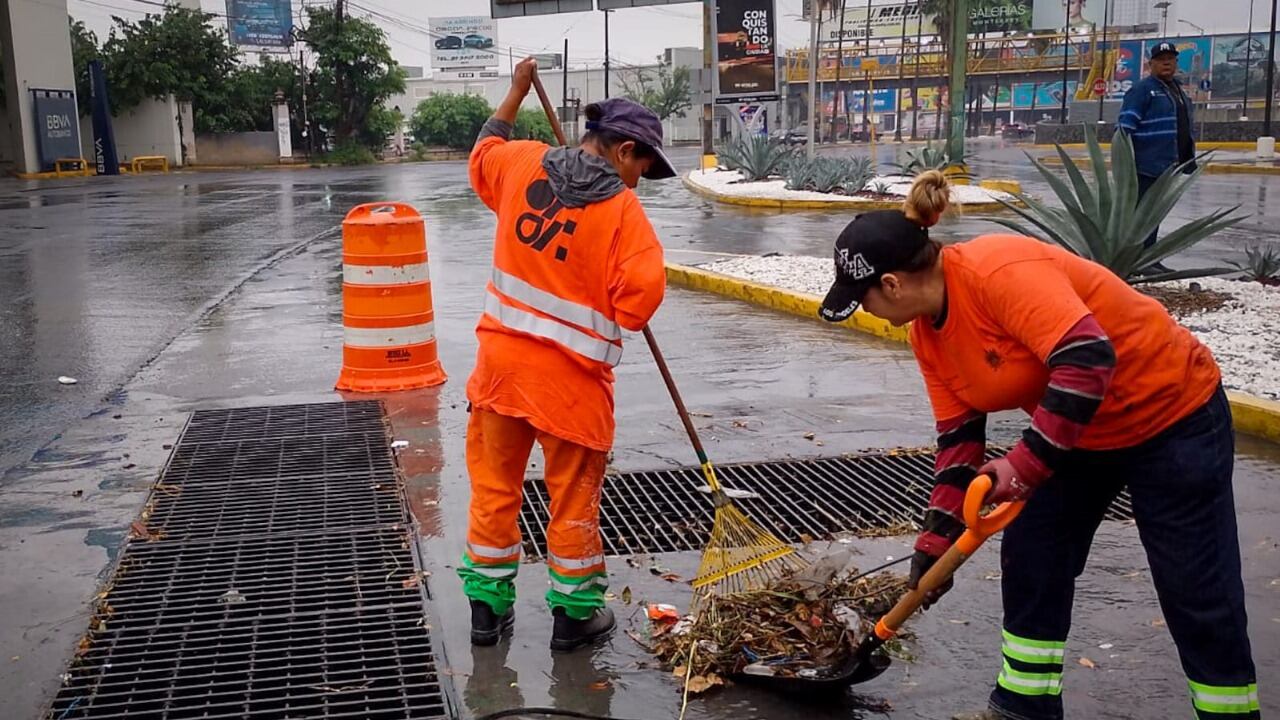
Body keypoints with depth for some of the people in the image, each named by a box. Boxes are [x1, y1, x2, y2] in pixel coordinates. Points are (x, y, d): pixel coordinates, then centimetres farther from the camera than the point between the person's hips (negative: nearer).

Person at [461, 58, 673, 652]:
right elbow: (643, 291, -19)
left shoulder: (522, 163, 2)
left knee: (494, 486, 16)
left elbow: (483, 154, 25)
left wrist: (516, 92, 36)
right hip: (571, 376, -5)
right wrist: (612, 321, 3)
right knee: (573, 496, 10)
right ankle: (574, 613, 23)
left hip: (501, 357, 5)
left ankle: (487, 604, 27)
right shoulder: (622, 207, -12)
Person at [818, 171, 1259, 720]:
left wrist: (1028, 463, -34)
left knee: (1200, 598, 0)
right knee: (1030, 561, 7)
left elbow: (1088, 358, -38)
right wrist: (935, 541, 1)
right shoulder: (926, 333, -3)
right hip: (1080, 429, 8)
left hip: (1171, 414, -8)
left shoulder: (996, 271, -31)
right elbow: (959, 437, 2)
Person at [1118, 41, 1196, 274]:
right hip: (1147, 165, -8)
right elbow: (1125, 124, -15)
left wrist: (1190, 159, 23)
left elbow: (1187, 127, 26)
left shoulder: (1178, 90, 19)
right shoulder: (1143, 88, -7)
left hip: (1168, 165, 8)